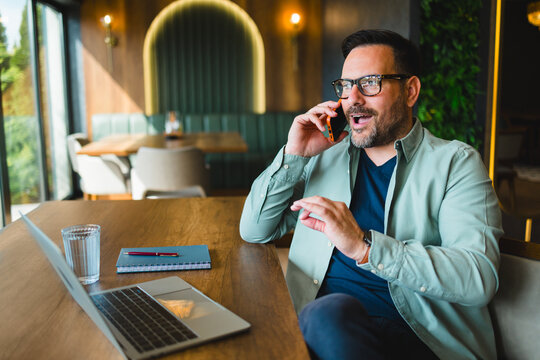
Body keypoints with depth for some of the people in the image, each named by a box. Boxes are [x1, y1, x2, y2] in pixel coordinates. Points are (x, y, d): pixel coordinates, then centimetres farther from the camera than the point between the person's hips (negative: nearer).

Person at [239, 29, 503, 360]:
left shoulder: (456, 162, 2)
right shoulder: (324, 156, 14)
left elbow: (480, 276, -13)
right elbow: (255, 232, 11)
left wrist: (364, 245, -23)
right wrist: (294, 155, 0)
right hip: (317, 320, 4)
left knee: (330, 316, -33)